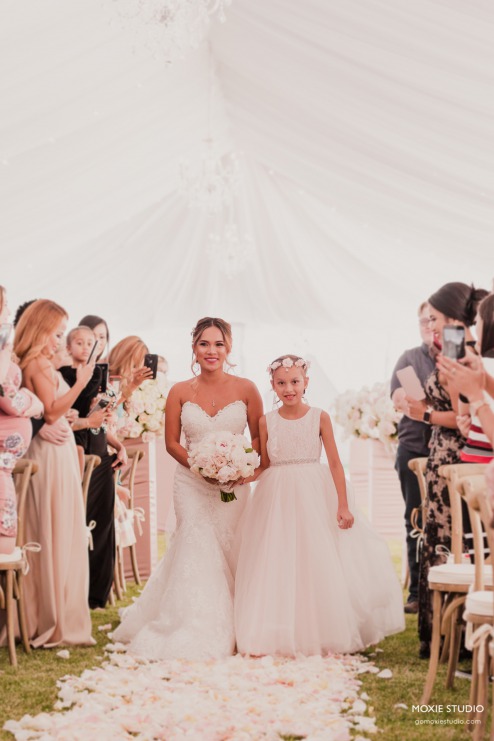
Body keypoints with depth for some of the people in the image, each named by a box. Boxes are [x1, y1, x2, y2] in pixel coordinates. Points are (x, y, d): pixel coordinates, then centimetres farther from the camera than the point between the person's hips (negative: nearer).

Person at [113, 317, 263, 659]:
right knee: (196, 550, -6)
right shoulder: (180, 392, 1)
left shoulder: (245, 389, 0)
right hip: (191, 483, 0)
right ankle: (194, 634, 2)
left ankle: (227, 634, 14)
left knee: (228, 552, 0)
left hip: (234, 484, 0)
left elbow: (259, 438, 5)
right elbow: (172, 442, 4)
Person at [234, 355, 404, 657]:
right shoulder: (267, 422, 3)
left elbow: (335, 463, -3)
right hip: (277, 499, 1)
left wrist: (343, 505, -9)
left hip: (315, 496, -1)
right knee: (278, 567, 1)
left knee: (320, 563, 1)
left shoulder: (320, 417, -1)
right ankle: (279, 638, 9)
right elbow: (264, 467, 10)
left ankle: (322, 635, 13)